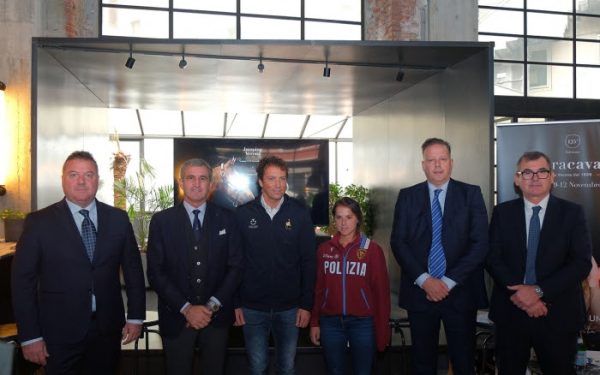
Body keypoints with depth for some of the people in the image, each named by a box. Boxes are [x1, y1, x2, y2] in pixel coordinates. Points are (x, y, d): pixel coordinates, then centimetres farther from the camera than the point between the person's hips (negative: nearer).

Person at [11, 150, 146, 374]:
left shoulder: (118, 219, 2)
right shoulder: (39, 222, -5)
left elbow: (133, 269, 7)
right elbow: (23, 280, -4)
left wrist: (136, 316, 3)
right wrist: (30, 336, -7)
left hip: (108, 330, 2)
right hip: (59, 333, -2)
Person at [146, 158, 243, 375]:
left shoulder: (226, 219, 0)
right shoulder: (161, 221, -3)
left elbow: (235, 266, -1)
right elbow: (155, 273, -6)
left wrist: (212, 306, -10)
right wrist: (186, 308, -13)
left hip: (217, 316, 1)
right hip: (177, 317, -1)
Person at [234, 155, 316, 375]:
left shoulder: (300, 213, -3)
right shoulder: (243, 214, -3)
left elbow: (308, 261, -1)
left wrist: (306, 305, -3)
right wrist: (235, 303, -2)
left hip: (289, 307, 1)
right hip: (252, 307, 0)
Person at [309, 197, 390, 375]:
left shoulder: (372, 249, -5)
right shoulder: (324, 249, 4)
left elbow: (381, 291, -4)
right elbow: (318, 289, 6)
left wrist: (382, 330, -5)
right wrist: (314, 322, 5)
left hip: (363, 323, -2)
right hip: (330, 322, 2)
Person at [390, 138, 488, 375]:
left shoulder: (471, 194, 2)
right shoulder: (407, 196, 5)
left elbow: (480, 243, -5)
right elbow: (398, 242, 0)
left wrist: (449, 282, -11)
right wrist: (424, 280, -11)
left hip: (460, 292, -1)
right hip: (420, 291, 1)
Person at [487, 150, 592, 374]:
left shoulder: (572, 213, 0)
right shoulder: (502, 212, 3)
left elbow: (582, 262, -9)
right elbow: (493, 258, -2)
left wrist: (539, 291, -17)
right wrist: (518, 293, -16)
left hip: (558, 314, -1)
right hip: (511, 310, 1)